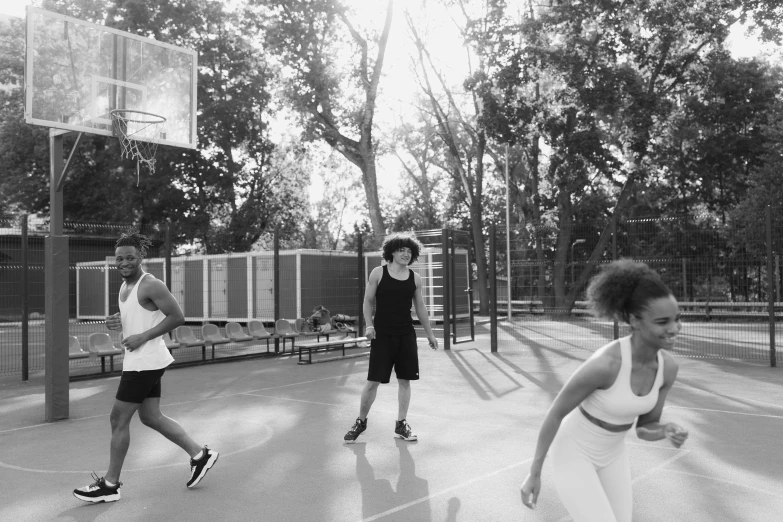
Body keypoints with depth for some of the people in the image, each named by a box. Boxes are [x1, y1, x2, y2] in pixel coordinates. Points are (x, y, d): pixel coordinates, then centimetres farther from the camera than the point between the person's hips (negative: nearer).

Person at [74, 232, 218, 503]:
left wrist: (142, 337, -20)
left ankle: (110, 484, 12)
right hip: (140, 361, 10)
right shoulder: (124, 287, 13)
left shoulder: (151, 285, -16)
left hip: (145, 362, -10)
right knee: (151, 417, 14)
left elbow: (177, 316, -19)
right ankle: (199, 454, 22)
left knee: (118, 419, -1)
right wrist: (116, 321, 3)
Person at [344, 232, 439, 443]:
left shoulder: (415, 278, 6)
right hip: (382, 335, -3)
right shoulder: (378, 273, -2)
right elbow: (368, 301, 0)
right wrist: (369, 325, -13)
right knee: (373, 381, -2)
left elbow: (420, 307, 13)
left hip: (406, 335, 3)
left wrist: (430, 334, 14)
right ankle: (361, 422, 17)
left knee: (405, 380, 5)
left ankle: (401, 425, 17)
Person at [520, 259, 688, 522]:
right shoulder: (603, 363, -36)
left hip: (610, 453, 7)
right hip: (571, 452, -7)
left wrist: (670, 431, -28)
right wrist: (534, 473, -13)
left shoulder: (668, 365, -13)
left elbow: (645, 428, -3)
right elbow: (555, 412, -22)